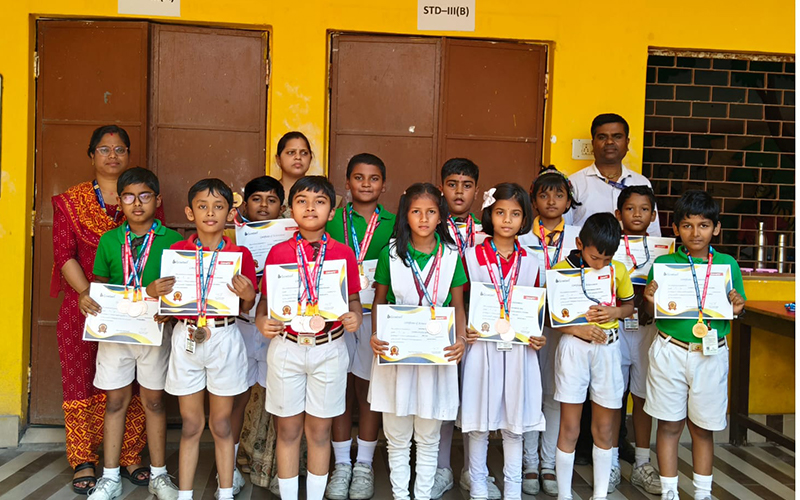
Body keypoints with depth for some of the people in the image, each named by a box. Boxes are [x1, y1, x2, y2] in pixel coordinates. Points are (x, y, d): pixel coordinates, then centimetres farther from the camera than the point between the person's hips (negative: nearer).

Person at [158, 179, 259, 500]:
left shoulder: (240, 254, -2)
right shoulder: (177, 251, 1)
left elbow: (246, 309, 4)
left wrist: (248, 296, -17)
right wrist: (159, 292, -13)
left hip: (224, 339, -1)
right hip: (186, 338, 1)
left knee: (221, 425, 10)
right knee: (190, 425, 9)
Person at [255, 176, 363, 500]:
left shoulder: (343, 254, 0)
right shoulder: (278, 252, 0)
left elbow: (353, 299, 5)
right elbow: (266, 300, 4)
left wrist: (355, 318, -16)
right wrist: (262, 321, -15)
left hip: (329, 349, 0)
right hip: (286, 348, 0)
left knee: (319, 431, 11)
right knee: (288, 430, 10)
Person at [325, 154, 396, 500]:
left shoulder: (392, 224, 5)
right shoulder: (333, 220, 6)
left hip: (375, 313, 0)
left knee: (368, 389, 7)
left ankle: (364, 465, 22)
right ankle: (341, 464, 21)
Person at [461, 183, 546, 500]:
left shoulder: (530, 262, 7)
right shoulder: (472, 257, -1)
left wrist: (537, 337, -3)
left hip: (519, 351, 2)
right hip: (481, 348, -2)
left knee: (515, 422, 10)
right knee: (478, 422, 7)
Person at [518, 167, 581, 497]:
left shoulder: (580, 237, 7)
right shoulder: (521, 238, 3)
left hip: (564, 323, 1)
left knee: (556, 394, 7)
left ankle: (549, 465, 21)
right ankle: (530, 464, 18)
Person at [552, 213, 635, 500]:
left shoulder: (619, 271, 3)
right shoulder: (562, 270, -8)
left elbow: (629, 305, 15)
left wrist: (614, 311, -7)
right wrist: (577, 329, -19)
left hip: (608, 348, 3)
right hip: (573, 348, -3)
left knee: (604, 430, 13)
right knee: (569, 429, 3)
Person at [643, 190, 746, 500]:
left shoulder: (728, 264, 3)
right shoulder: (663, 264, -2)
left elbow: (735, 311, 12)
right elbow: (653, 313, 3)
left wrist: (737, 307, -10)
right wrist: (650, 299, -17)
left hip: (711, 354, 1)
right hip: (670, 352, -1)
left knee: (703, 428, 12)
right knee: (669, 425, 7)